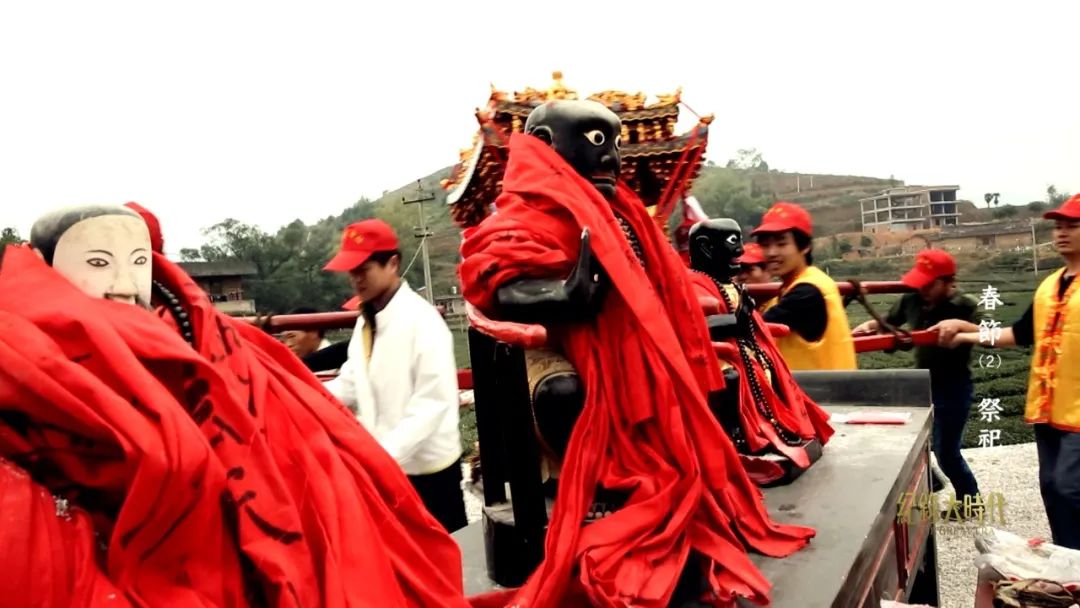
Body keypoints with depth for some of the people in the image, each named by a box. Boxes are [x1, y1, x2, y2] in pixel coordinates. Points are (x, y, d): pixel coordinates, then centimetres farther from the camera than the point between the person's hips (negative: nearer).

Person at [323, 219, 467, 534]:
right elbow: (351, 386, 6)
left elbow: (433, 403, -23)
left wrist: (384, 453, -30)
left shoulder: (422, 320, -18)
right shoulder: (366, 322, 8)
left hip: (426, 466, -8)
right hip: (383, 465, 8)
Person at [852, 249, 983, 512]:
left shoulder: (965, 306, -17)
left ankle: (971, 502, 28)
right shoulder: (912, 300, -4)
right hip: (921, 385, 6)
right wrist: (869, 325, -9)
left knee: (946, 454, 3)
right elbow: (888, 322, 11)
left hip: (953, 390, -6)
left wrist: (960, 324, -44)